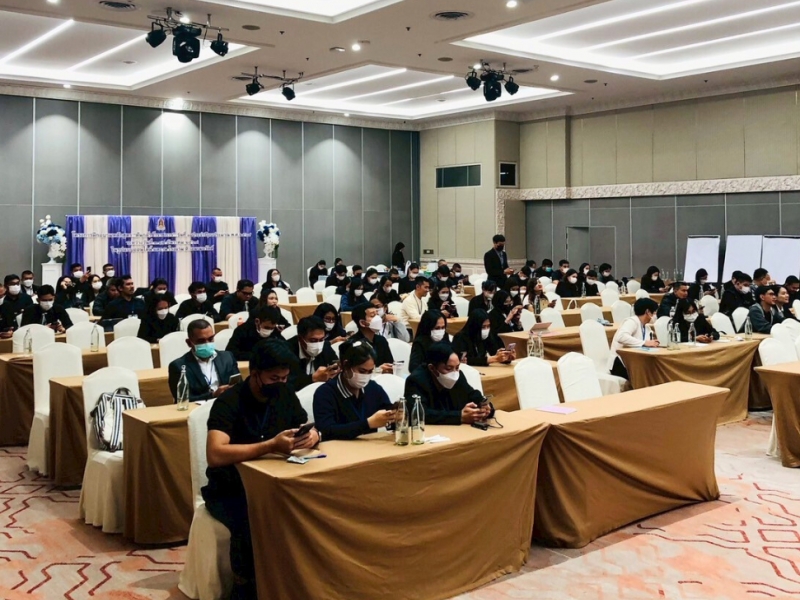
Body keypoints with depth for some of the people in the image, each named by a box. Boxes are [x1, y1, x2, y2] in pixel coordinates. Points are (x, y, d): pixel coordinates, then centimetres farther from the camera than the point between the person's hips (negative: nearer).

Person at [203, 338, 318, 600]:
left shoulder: (285, 394, 0)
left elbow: (312, 431, 7)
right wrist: (271, 445, -39)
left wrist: (312, 436, -19)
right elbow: (215, 455, -32)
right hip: (230, 489, -5)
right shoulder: (228, 403, -19)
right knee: (251, 525, -34)